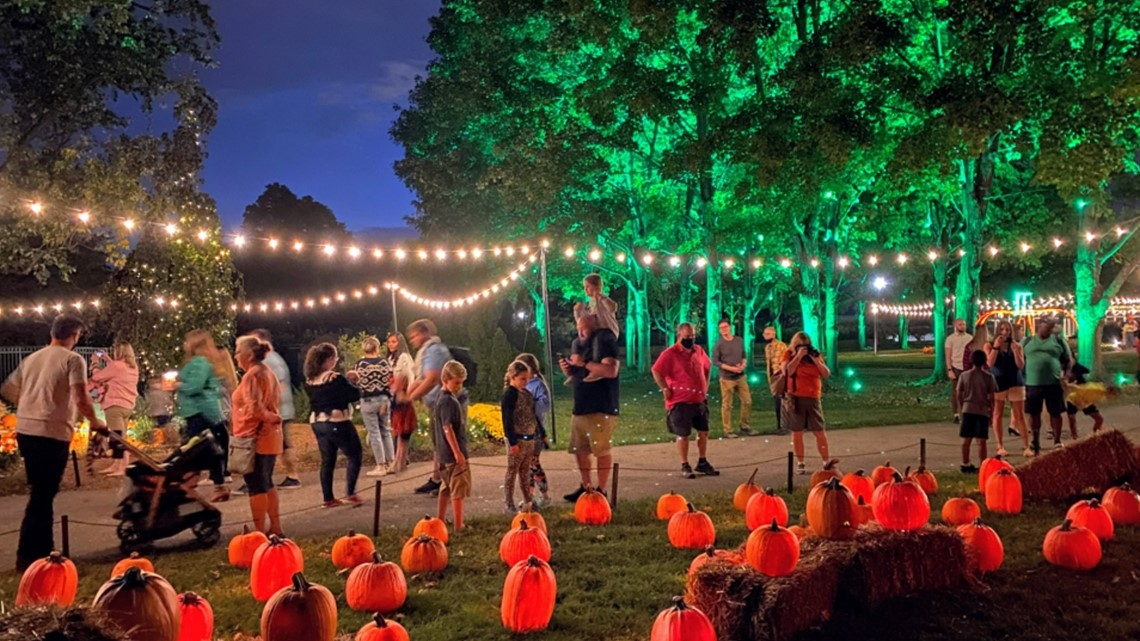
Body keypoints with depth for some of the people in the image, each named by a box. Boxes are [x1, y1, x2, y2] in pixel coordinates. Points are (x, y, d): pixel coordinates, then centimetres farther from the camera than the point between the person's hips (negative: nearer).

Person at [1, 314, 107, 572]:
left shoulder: (31, 358, 15)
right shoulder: (73, 360, -6)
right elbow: (81, 400, -16)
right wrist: (95, 423, 0)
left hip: (25, 431, 7)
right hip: (52, 434, -7)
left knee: (41, 493, 18)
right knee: (43, 496, -1)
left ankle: (42, 551, 26)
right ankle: (27, 557, 2)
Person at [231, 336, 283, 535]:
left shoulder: (252, 375, -15)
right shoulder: (269, 373, 14)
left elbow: (254, 409, -23)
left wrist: (272, 418, -9)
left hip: (254, 438, -9)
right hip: (270, 437, 9)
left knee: (256, 486, -3)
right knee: (266, 483, 16)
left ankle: (260, 532, 1)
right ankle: (275, 527, 20)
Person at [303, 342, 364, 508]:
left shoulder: (309, 381, 5)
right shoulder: (335, 379, -18)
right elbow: (355, 395, -13)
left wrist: (346, 382, 13)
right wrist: (351, 383, 5)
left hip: (317, 423, 7)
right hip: (337, 423, -7)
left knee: (327, 460, 14)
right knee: (354, 456, 6)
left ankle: (328, 499, 14)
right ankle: (349, 494, 0)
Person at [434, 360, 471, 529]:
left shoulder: (441, 398, 11)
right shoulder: (448, 401, -19)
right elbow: (447, 428, -22)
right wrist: (457, 452, -22)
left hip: (444, 453, 10)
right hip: (454, 452, -10)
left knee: (446, 488, 18)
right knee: (458, 489, -1)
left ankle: (440, 521, 27)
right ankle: (458, 526, 4)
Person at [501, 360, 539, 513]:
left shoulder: (527, 393, 11)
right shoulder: (509, 395, -13)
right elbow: (507, 420, -16)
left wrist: (537, 434, 17)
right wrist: (512, 442, -19)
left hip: (529, 438, 8)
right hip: (517, 439, -8)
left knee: (525, 472, 16)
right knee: (512, 472, 0)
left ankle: (527, 501, 24)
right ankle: (509, 505, 5)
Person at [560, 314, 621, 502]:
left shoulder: (605, 340, -9)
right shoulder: (586, 345, 19)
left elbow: (611, 370, -22)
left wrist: (584, 363, -17)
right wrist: (570, 370, 5)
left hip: (600, 408, -9)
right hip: (581, 406, 9)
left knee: (602, 450, -3)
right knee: (579, 449, 9)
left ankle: (601, 491, 4)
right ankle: (586, 487, 20)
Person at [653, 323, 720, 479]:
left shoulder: (698, 350, 7)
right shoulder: (670, 353, -14)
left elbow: (707, 367, 23)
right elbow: (656, 371, -17)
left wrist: (705, 386, 16)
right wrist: (665, 389, -16)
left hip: (700, 400, 7)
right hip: (681, 401, -7)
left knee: (703, 432, 12)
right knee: (683, 434, 1)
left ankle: (702, 463, 26)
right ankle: (685, 466, 12)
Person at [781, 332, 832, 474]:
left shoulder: (815, 355, 9)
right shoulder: (789, 355, 1)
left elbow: (826, 375, 2)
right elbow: (787, 372, -16)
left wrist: (816, 360, -9)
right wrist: (798, 356, -17)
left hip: (813, 399, 2)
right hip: (795, 398, -2)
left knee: (819, 432, 1)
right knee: (797, 432, 4)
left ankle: (827, 462, 9)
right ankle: (800, 463, 14)